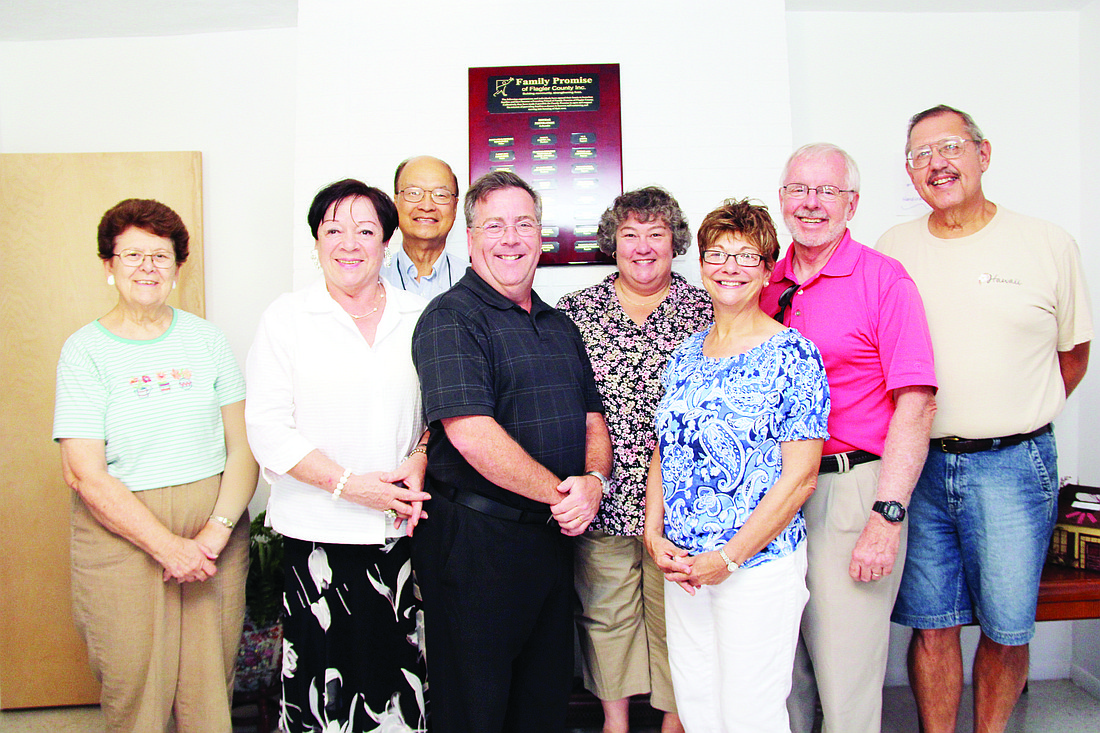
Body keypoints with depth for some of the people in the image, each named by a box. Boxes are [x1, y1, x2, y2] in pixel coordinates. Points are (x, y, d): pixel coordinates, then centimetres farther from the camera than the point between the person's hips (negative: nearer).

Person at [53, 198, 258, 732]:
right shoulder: (85, 350, -1)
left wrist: (217, 530, -11)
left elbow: (243, 445, 3)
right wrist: (168, 546, -14)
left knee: (210, 684, 8)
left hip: (215, 534, 2)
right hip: (122, 538, -2)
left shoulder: (206, 339, 7)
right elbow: (84, 472, -8)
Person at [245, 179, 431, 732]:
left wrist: (419, 463, -6)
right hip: (318, 532, -2)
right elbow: (267, 431, -5)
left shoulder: (419, 317, 7)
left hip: (402, 529, 2)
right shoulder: (286, 318, 0)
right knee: (322, 669, 2)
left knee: (399, 663, 7)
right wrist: (351, 484, -13)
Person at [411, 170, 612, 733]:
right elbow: (471, 434, -22)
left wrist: (593, 479, -7)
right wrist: (560, 493, -15)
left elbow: (592, 418, 14)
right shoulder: (451, 318, -10)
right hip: (475, 543, -7)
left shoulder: (560, 326, 14)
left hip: (552, 538, 7)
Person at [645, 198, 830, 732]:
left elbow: (800, 476, -13)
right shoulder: (686, 354, 8)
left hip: (758, 563, -5)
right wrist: (655, 533, -1)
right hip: (682, 562, 5)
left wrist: (729, 557, -14)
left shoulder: (793, 354, -10)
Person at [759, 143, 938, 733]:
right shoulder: (767, 283, 10)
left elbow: (916, 403, -12)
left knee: (846, 678, 3)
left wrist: (887, 516, -19)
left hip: (850, 488, -5)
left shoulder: (883, 279, -5)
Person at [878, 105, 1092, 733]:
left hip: (1012, 468, -1)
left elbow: (1073, 354, 10)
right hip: (918, 467, 1)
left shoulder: (1050, 245, 1)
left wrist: (1013, 423, 6)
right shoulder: (893, 249, 4)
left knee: (1007, 630, 9)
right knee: (932, 626, 9)